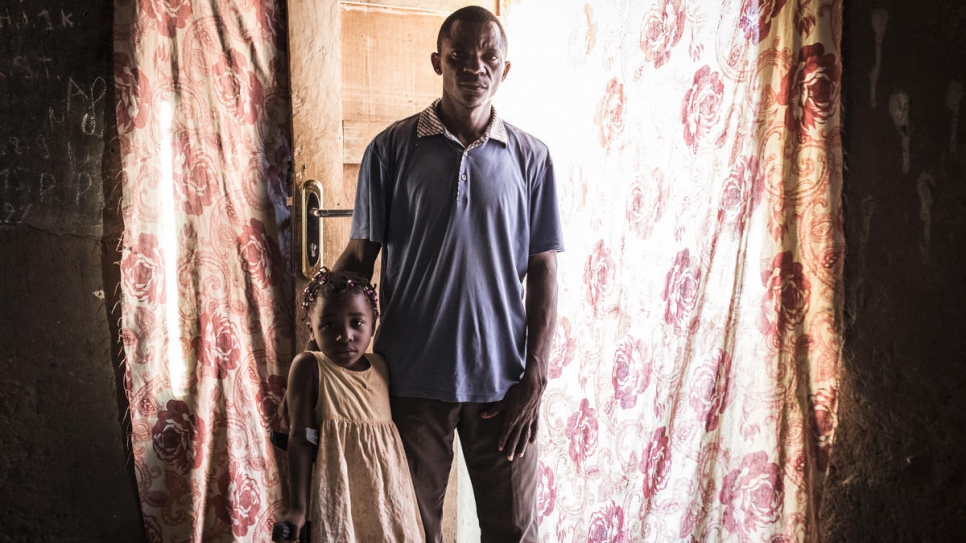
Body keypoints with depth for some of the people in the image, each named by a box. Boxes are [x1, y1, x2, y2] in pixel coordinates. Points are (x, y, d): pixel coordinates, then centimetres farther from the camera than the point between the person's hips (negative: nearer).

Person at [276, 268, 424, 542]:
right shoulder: (309, 367, -8)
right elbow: (300, 439, -11)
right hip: (339, 492, -4)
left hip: (388, 490, 5)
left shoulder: (382, 366, 5)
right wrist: (298, 508, -13)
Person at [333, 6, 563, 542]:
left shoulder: (530, 157, 1)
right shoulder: (391, 149, -2)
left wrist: (533, 379, -4)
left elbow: (542, 272, 2)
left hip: (502, 378, 1)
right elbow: (359, 255, 2)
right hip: (412, 377, -1)